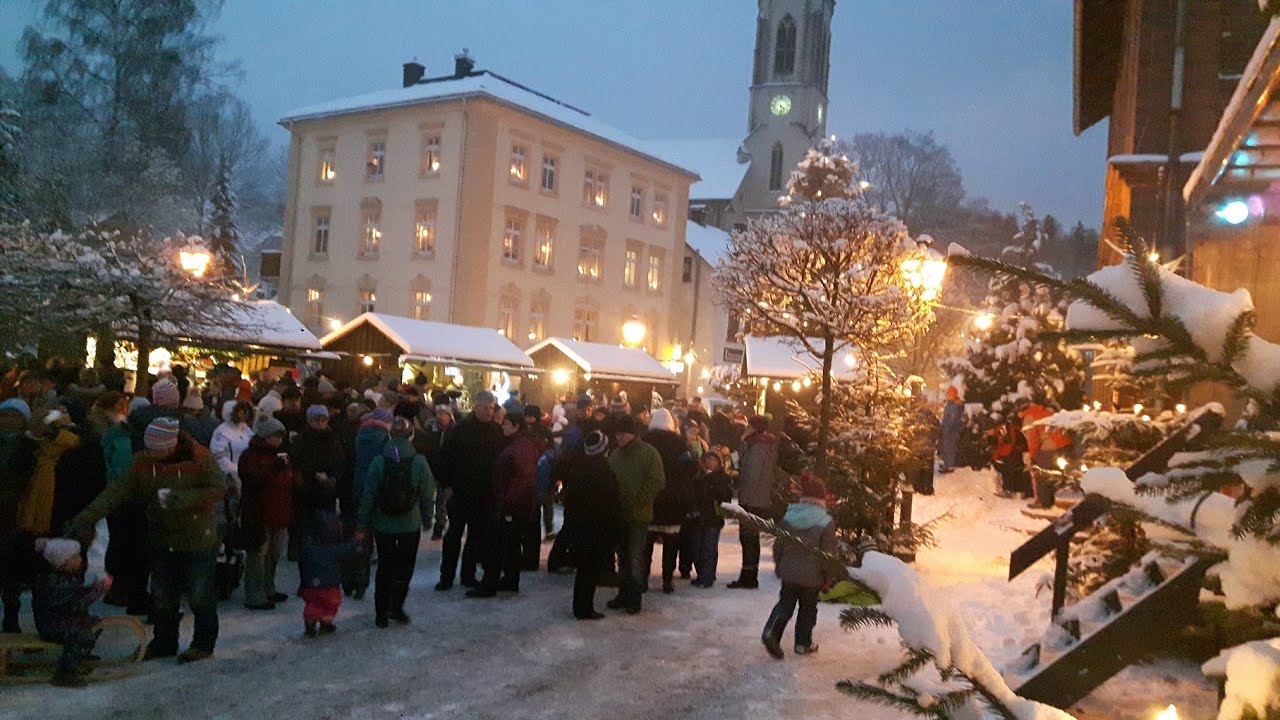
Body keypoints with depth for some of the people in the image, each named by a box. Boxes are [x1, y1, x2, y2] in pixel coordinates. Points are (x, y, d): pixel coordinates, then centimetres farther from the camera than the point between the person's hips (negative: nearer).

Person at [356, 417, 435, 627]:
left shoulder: (378, 462, -7)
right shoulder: (420, 462, -9)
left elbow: (368, 496, -4)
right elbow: (428, 495, -4)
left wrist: (361, 526, 3)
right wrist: (428, 520, 9)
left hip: (383, 525, 1)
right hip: (411, 525, -1)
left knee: (384, 569, 13)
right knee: (405, 567, 14)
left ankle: (382, 613, 16)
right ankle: (396, 606, 5)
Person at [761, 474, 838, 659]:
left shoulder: (788, 517, -2)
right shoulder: (826, 523, -14)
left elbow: (778, 546, 4)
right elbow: (828, 554, -12)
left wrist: (778, 566, 18)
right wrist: (827, 577, 1)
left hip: (788, 571, 3)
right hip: (812, 576, -3)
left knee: (785, 603, 15)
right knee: (808, 608, 15)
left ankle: (771, 631, -5)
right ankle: (803, 643, 23)